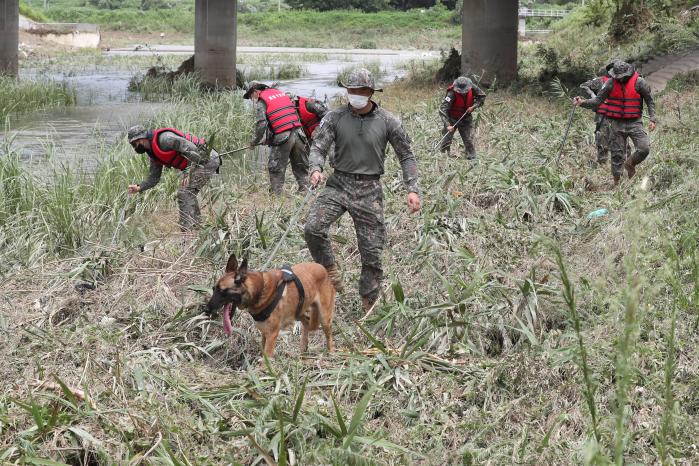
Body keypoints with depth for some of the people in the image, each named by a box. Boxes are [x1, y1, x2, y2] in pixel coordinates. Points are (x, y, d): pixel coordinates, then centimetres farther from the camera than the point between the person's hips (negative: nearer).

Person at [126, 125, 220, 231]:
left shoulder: (163, 138, -18)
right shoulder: (154, 154, 15)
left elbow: (189, 147, -25)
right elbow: (154, 178, 20)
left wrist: (189, 172, -27)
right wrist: (139, 188, 3)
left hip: (207, 159, -11)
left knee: (184, 193, -14)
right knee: (189, 194, 18)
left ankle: (187, 231, -15)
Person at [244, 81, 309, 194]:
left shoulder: (261, 102, 0)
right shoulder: (280, 93, 21)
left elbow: (261, 125, -9)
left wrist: (254, 142, 6)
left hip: (282, 137, -6)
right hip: (298, 133, 6)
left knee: (276, 168, 6)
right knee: (300, 166, 15)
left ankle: (276, 193, 7)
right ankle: (305, 188, 15)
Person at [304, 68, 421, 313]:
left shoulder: (388, 122, -1)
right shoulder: (335, 118, -1)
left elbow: (406, 156, 5)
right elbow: (318, 146, -5)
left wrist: (412, 189, -4)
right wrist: (316, 169, -27)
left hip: (369, 189, 0)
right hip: (339, 183, 1)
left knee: (372, 249, 2)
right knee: (313, 228, -21)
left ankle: (370, 302, 17)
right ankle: (330, 273, 1)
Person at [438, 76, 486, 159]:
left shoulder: (472, 88, -19)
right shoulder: (452, 93, -32)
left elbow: (482, 96, -1)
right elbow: (442, 110, -35)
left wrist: (474, 106, -17)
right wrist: (447, 125, -45)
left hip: (466, 119, 3)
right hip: (452, 119, -3)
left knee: (469, 141, 0)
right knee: (447, 140, -1)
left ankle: (472, 158, 8)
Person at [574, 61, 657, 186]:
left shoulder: (639, 83, -8)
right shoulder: (610, 84, -4)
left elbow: (650, 102, 0)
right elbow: (597, 101, -4)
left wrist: (652, 119, -10)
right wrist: (583, 103, -20)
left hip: (635, 123, -1)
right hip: (617, 124, 1)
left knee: (644, 149, -16)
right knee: (617, 155, 2)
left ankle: (630, 164, 13)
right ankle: (616, 182, 13)